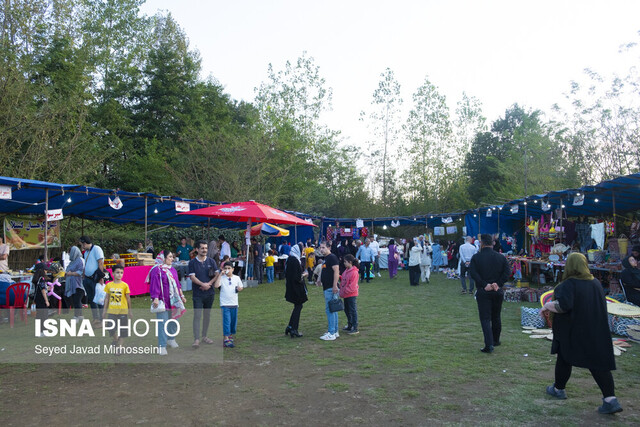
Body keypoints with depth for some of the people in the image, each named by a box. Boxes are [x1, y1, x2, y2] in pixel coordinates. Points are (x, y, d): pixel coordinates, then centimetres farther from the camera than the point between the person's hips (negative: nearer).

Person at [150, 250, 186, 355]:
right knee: (163, 323, -6)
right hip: (162, 301, -7)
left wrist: (181, 296, 22)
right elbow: (154, 285, -13)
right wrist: (155, 298, -20)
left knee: (174, 321, 15)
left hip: (173, 301, 8)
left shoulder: (173, 270, 14)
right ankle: (162, 346, 0)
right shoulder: (157, 270, -9)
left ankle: (171, 339, 35)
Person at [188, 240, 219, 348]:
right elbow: (192, 277, -9)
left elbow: (217, 274, 2)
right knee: (197, 316, -8)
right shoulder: (192, 262, -1)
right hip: (197, 294, -3)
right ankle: (197, 339, -8)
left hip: (210, 292, 3)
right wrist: (203, 284, -21)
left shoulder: (211, 261, 6)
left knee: (207, 315, 11)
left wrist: (209, 284, -13)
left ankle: (204, 336, 23)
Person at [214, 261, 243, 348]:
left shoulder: (237, 278, 7)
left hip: (234, 303, 4)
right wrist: (220, 274, -19)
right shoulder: (222, 278, -3)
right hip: (224, 303, -4)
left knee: (234, 321, 12)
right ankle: (226, 339, -8)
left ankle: (230, 336, 29)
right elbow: (216, 285, -21)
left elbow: (241, 287, 17)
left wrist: (239, 289, -7)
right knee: (227, 321, -10)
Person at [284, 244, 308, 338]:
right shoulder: (295, 260, -21)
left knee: (297, 307, 19)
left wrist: (301, 274, 14)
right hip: (296, 288, -9)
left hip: (291, 287, 9)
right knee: (298, 307, 3)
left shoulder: (289, 260, 8)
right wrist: (304, 275, -7)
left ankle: (290, 326, 22)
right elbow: (296, 277, -25)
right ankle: (294, 330, 8)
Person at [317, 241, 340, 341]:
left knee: (330, 310, -7)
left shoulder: (332, 257, -13)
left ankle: (331, 333, -2)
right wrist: (320, 280, 19)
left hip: (331, 288, -10)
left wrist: (335, 286, -26)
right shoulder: (326, 258, 18)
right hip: (327, 288, 10)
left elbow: (336, 271, -22)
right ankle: (335, 331, 22)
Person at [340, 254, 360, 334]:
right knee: (347, 310, 18)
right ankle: (349, 326, 31)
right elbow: (343, 280, 19)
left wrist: (345, 291, -20)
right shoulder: (347, 271, 10)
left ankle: (355, 328, 6)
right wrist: (340, 277, 2)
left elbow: (352, 286, -21)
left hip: (351, 295, -10)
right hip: (346, 295, 10)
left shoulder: (354, 272, -19)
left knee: (353, 311, -2)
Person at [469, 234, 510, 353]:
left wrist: (484, 284, -14)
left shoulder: (476, 257, -6)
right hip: (498, 291, 3)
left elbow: (473, 273, -16)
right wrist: (498, 284, -7)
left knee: (485, 318, -1)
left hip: (483, 292, -3)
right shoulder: (501, 257, 3)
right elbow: (507, 273, -4)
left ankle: (489, 345, -11)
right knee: (496, 317, 19)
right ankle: (496, 340, 32)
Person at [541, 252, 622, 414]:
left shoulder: (568, 284, -19)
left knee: (564, 359, 13)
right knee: (599, 362, 7)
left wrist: (547, 305, -11)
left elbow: (563, 305, -29)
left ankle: (558, 389, 28)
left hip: (572, 331, -5)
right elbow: (601, 305, 15)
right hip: (596, 331, 5)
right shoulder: (596, 283, 3)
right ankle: (610, 399, 0)